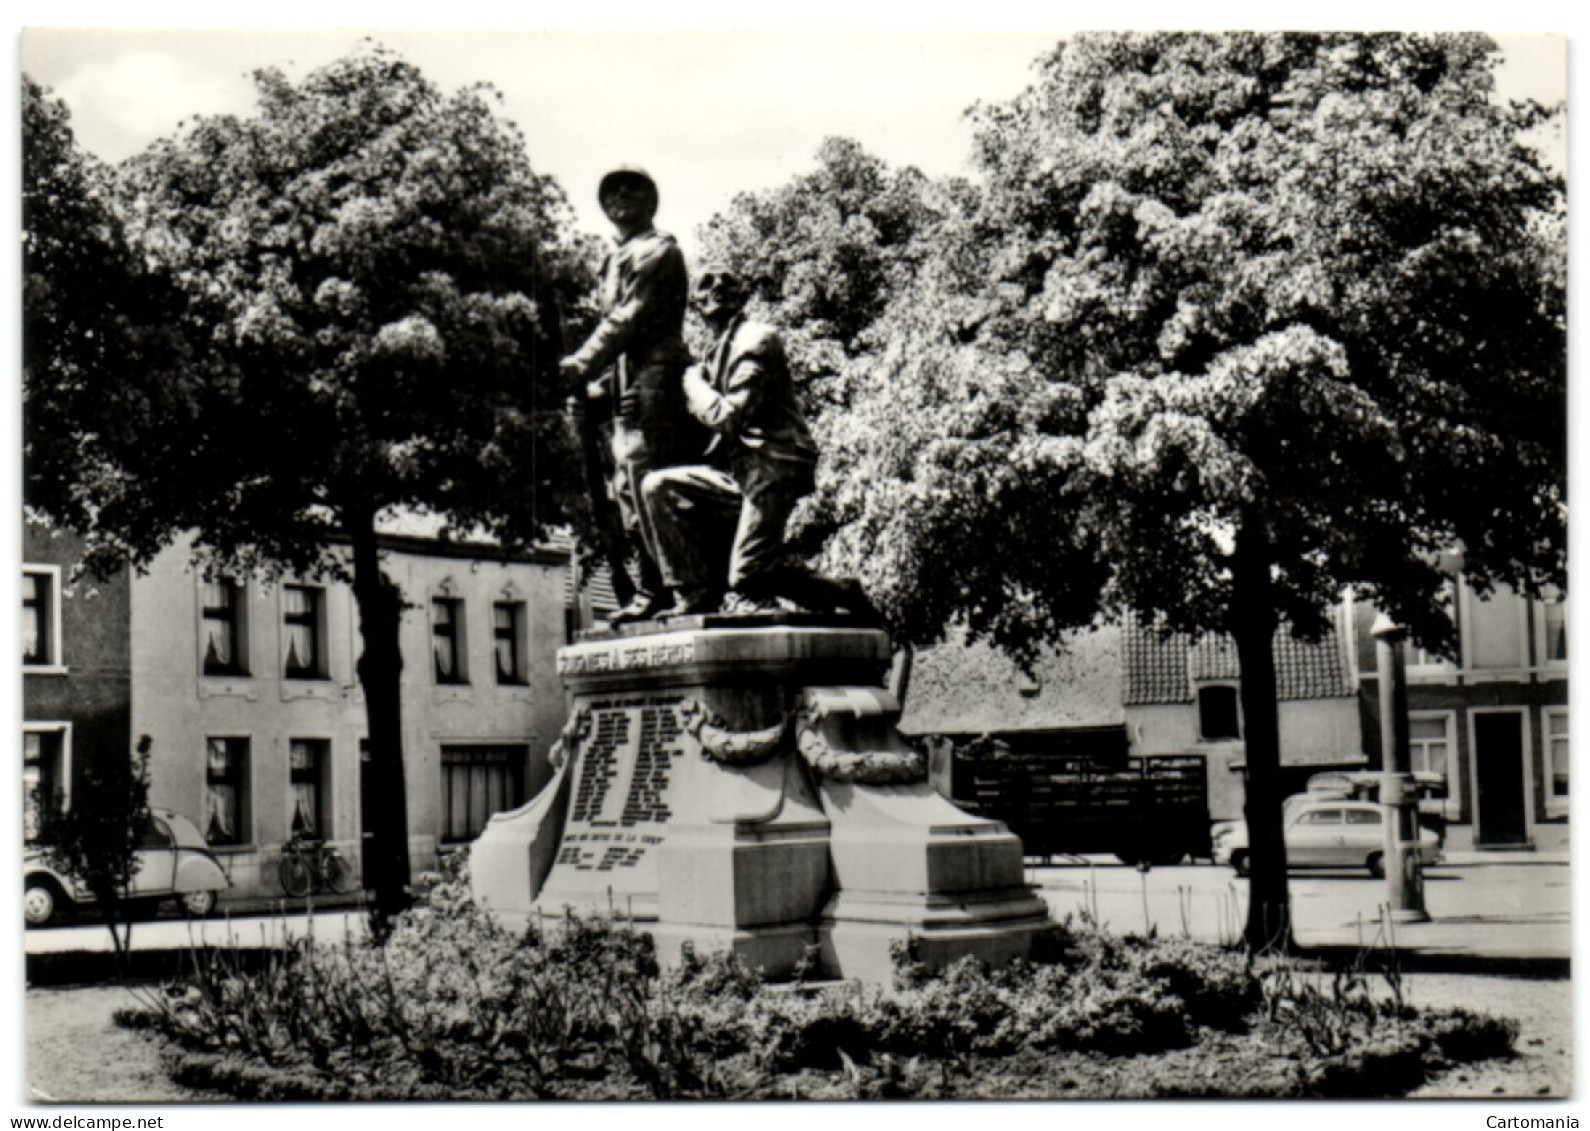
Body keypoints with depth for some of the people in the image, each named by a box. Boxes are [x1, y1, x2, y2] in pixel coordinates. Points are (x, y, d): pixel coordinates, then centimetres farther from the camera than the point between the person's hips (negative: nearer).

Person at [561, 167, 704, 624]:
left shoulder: (657, 251, -4)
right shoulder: (616, 260, 24)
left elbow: (630, 317, -13)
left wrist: (584, 363, -15)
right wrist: (598, 382, 12)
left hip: (653, 380, -9)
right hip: (626, 388, 9)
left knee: (647, 484, -14)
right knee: (628, 488, 7)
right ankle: (652, 591, 9)